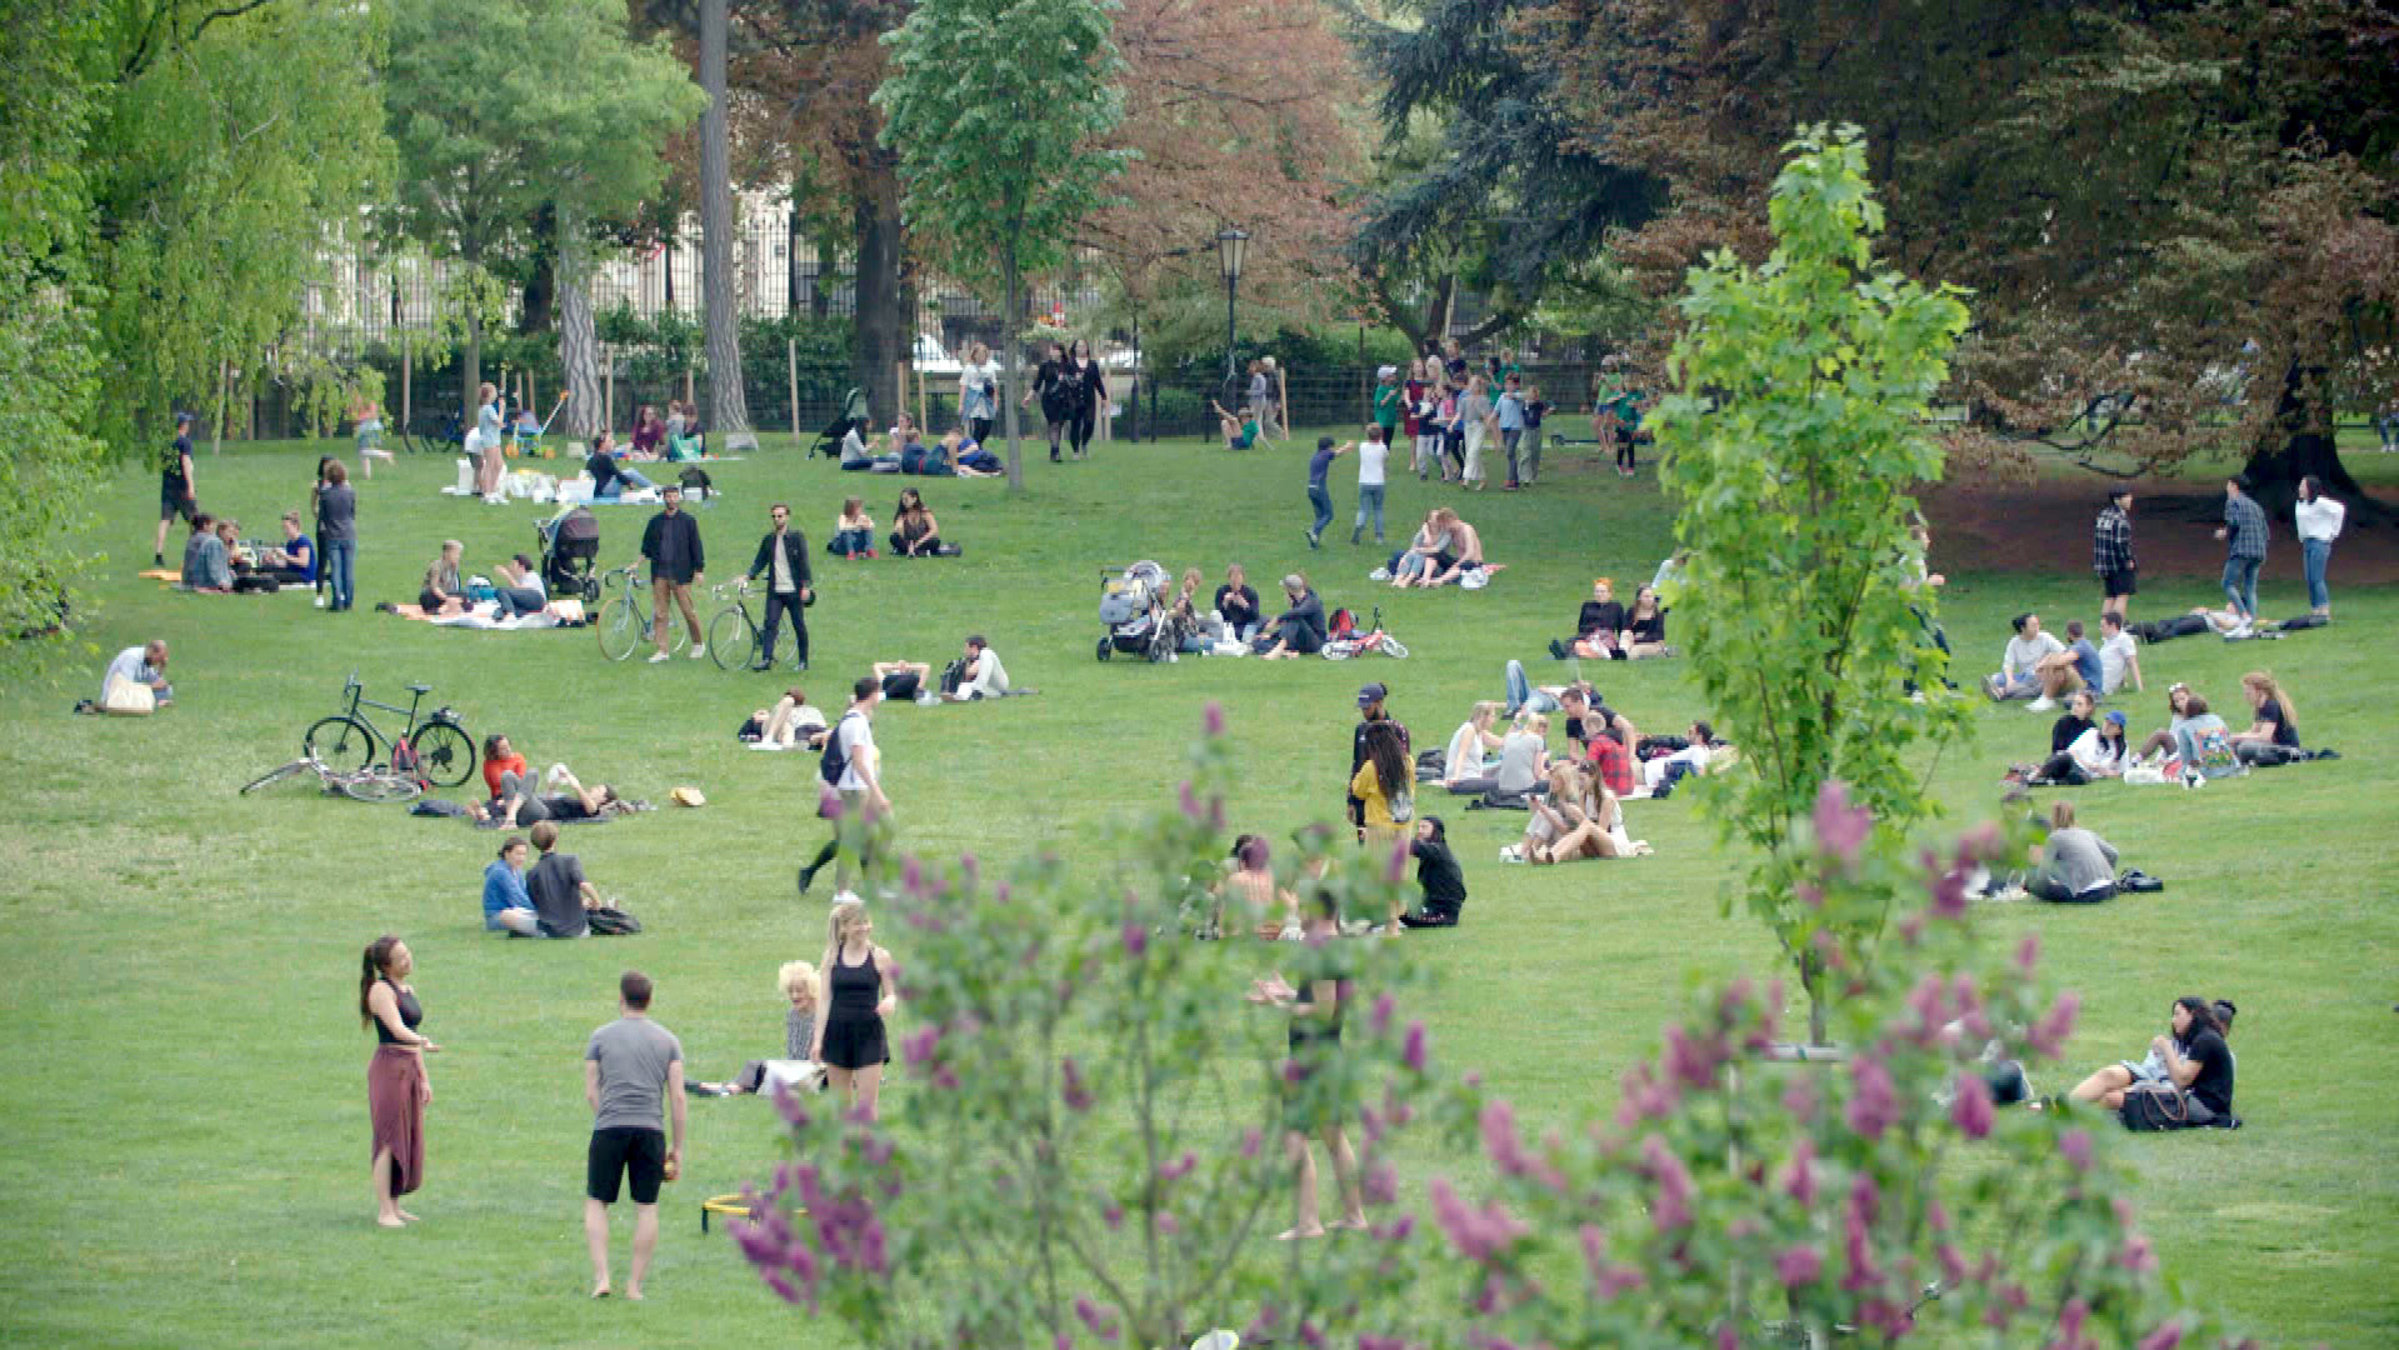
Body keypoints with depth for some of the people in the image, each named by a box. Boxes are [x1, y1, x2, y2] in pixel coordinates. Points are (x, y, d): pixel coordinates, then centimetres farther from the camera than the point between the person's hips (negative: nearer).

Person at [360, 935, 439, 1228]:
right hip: (388, 1068, -9)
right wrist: (423, 1042, -43)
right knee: (389, 1140, -9)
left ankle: (395, 1206, 15)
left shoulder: (408, 989, 16)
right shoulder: (381, 990, -10)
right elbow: (397, 1029, -24)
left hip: (410, 1069, 9)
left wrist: (424, 1079, 21)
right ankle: (384, 1211, -9)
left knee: (409, 1140, 8)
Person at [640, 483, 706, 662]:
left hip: (680, 573, -3)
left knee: (688, 610, -2)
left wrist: (699, 570, -2)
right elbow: (647, 547, 17)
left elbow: (696, 547, 2)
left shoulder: (687, 521, 2)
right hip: (659, 572, 3)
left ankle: (698, 643, 16)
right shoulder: (655, 521, 11)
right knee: (659, 612, 0)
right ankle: (661, 649, 3)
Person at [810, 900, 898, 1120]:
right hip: (838, 1032, 1)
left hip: (869, 1034, -1)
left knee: (866, 1106, -4)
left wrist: (890, 1002, -20)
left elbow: (891, 994, 5)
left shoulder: (880, 957, 0)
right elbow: (824, 999, 2)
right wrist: (818, 1039, -4)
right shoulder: (832, 957, 2)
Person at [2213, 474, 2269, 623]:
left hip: (2240, 550, -7)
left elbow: (2233, 522, -16)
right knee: (2250, 588, 8)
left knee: (2229, 584, -1)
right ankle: (2253, 619, -2)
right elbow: (2266, 532, 18)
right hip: (2259, 552, 7)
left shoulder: (2233, 502, 1)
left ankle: (2245, 615, -17)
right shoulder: (2256, 506, 22)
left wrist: (2224, 533, 3)